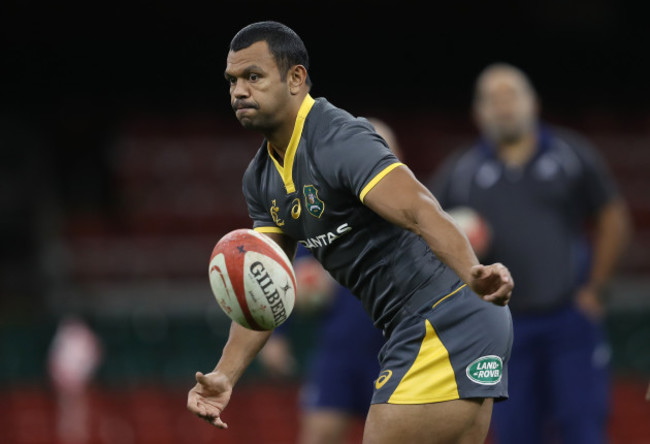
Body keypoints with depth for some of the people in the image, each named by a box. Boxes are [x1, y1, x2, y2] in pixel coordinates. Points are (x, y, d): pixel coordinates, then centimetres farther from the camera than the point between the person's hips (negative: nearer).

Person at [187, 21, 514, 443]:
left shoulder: (340, 141, -18)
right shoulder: (262, 179, 12)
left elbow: (419, 211, -33)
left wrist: (473, 274, -50)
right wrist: (225, 375, 1)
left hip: (448, 321, -10)